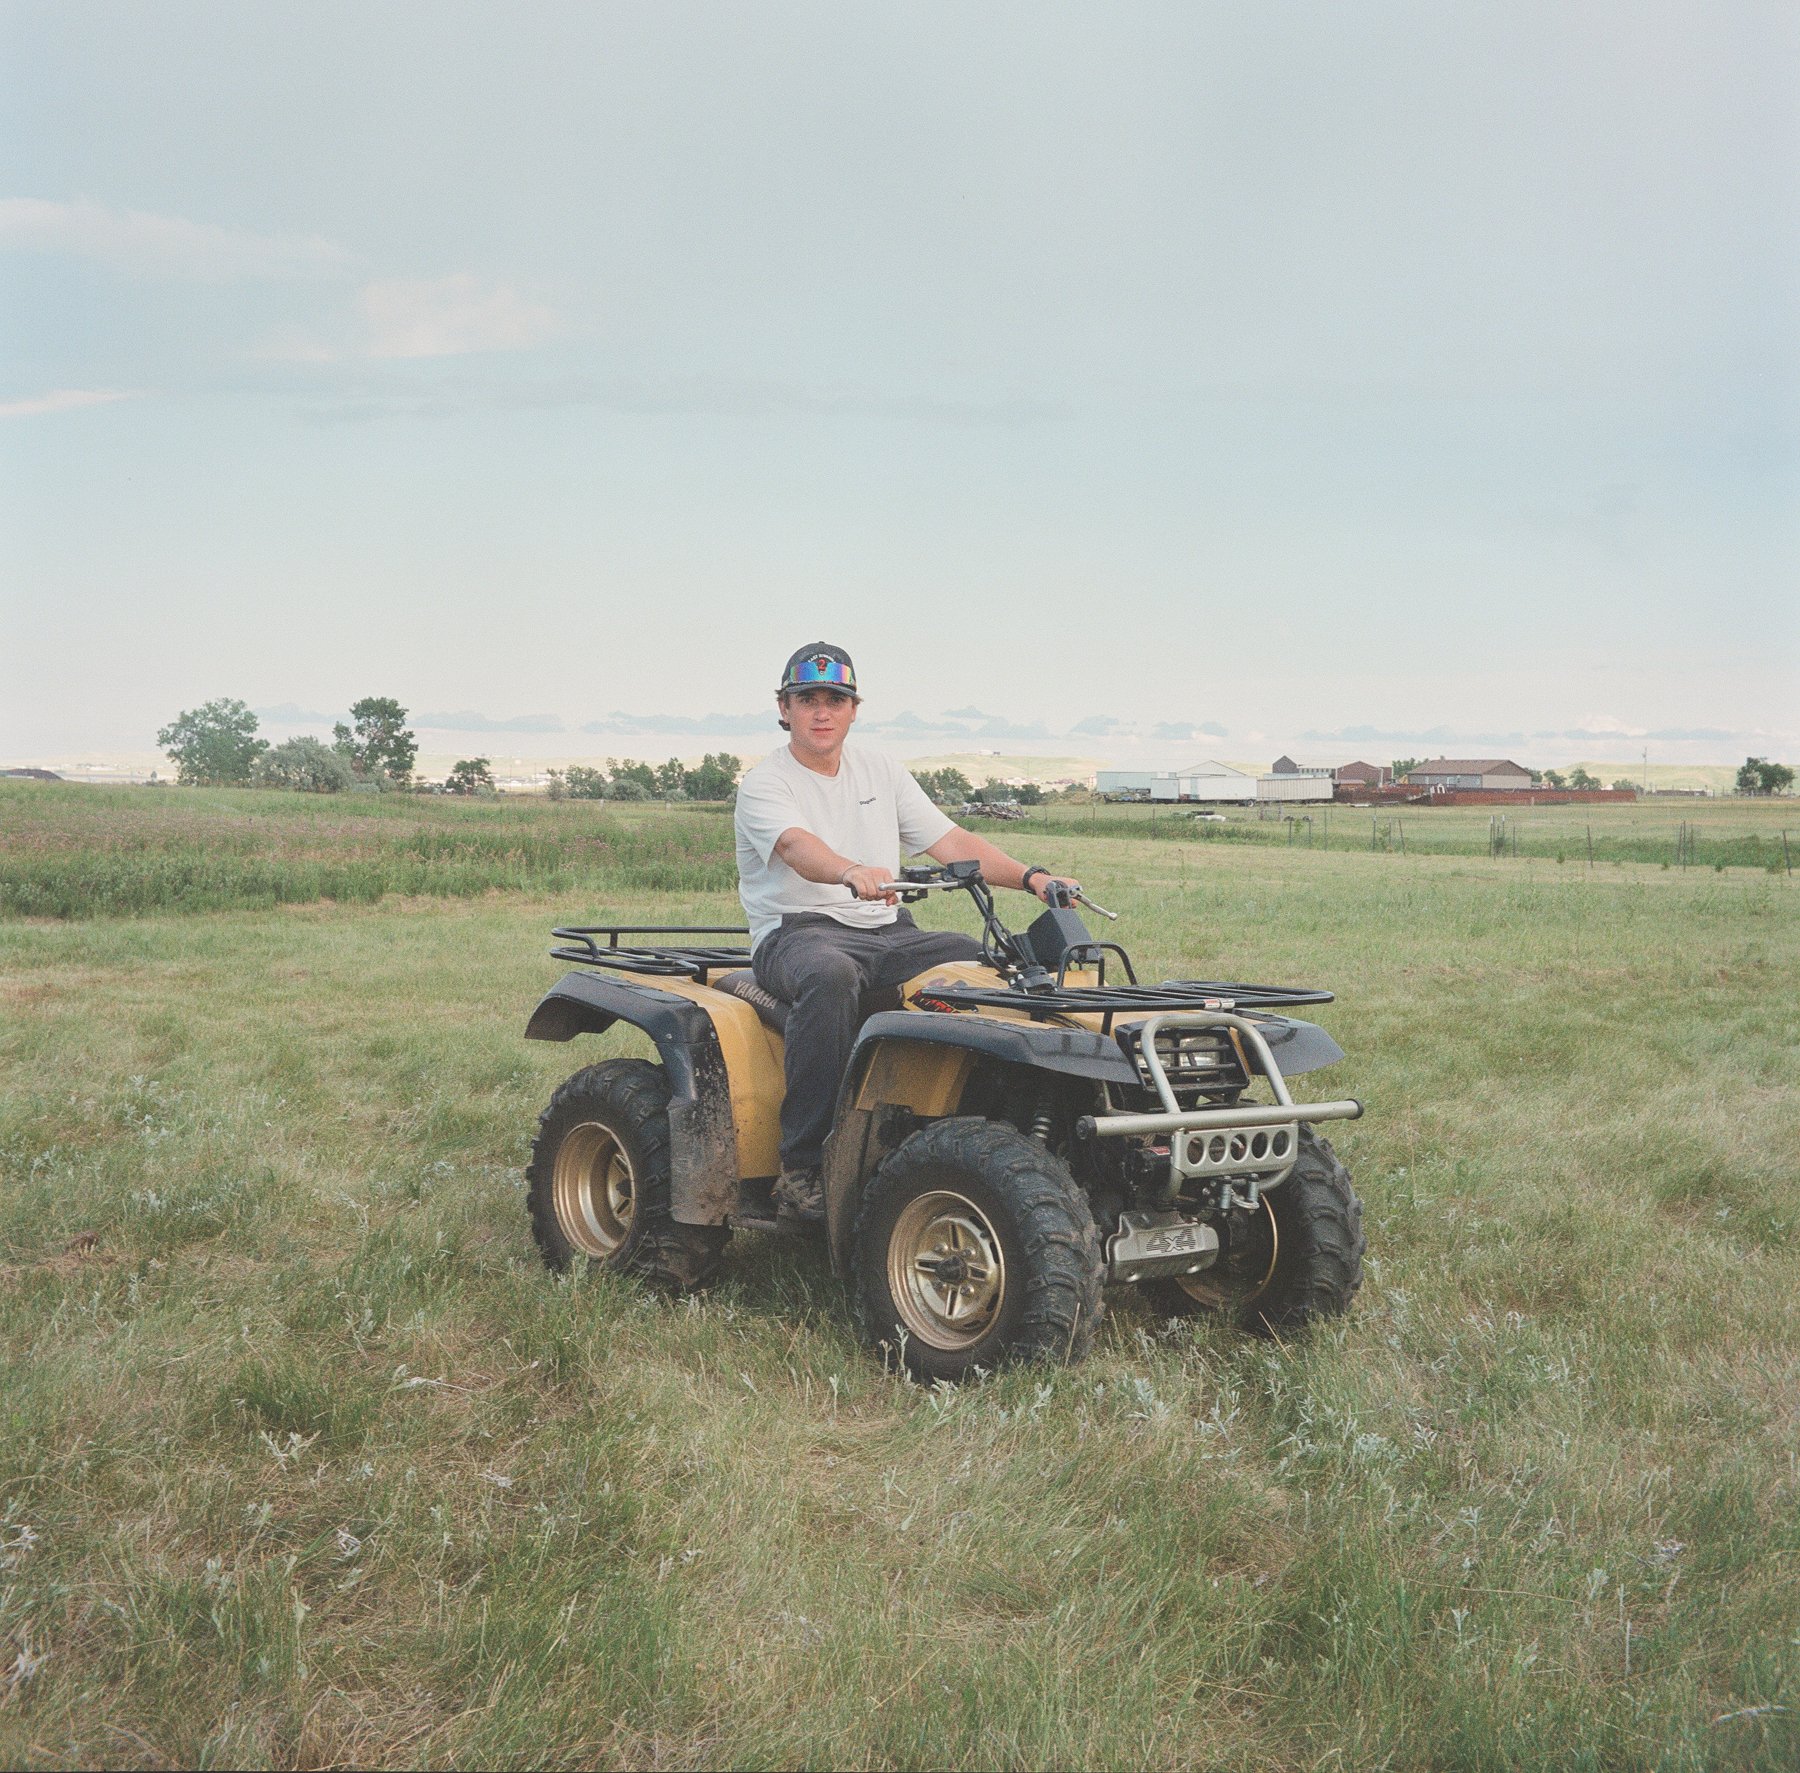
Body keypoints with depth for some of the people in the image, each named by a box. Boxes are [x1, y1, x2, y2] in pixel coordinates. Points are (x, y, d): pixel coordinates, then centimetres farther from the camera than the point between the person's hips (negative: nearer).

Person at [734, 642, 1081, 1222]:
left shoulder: (880, 772, 16)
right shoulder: (764, 784, -2)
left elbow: (952, 842, 9)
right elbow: (798, 847, -25)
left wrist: (1030, 876, -7)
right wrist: (852, 872, -47)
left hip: (889, 934, 5)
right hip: (797, 933, -5)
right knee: (831, 975, -41)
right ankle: (801, 1168, -34)